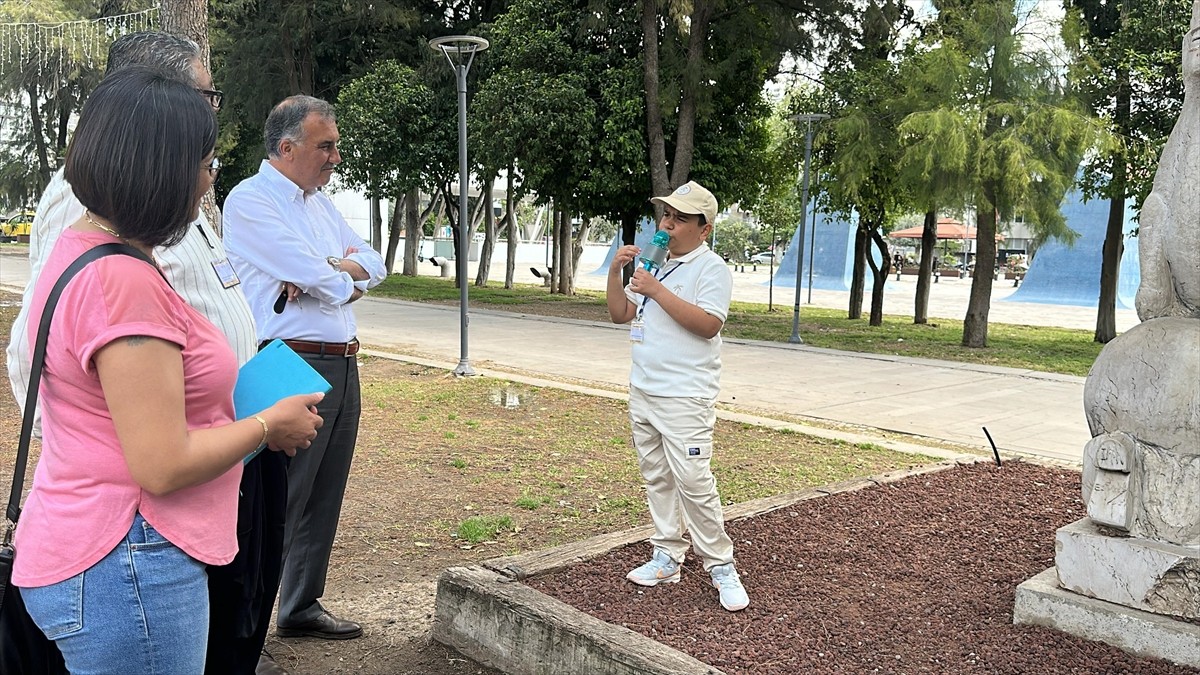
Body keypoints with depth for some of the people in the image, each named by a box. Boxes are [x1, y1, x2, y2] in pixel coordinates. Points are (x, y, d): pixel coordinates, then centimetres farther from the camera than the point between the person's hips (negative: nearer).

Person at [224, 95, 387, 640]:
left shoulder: (320, 202, 18)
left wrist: (330, 269, -8)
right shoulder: (251, 200, -8)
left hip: (342, 367, 8)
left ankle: (302, 608, 27)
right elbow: (322, 280, -18)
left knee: (323, 499, 14)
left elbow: (373, 264, 11)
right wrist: (345, 277, 3)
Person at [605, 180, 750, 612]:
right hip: (642, 391, 8)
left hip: (684, 398, -8)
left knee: (693, 482, -10)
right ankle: (667, 557, 22)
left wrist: (658, 291, -22)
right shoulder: (652, 263, 15)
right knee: (656, 477, 12)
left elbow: (708, 324, -22)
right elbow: (620, 315, 16)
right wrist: (615, 272, 2)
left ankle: (720, 566, 2)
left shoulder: (711, 268, -9)